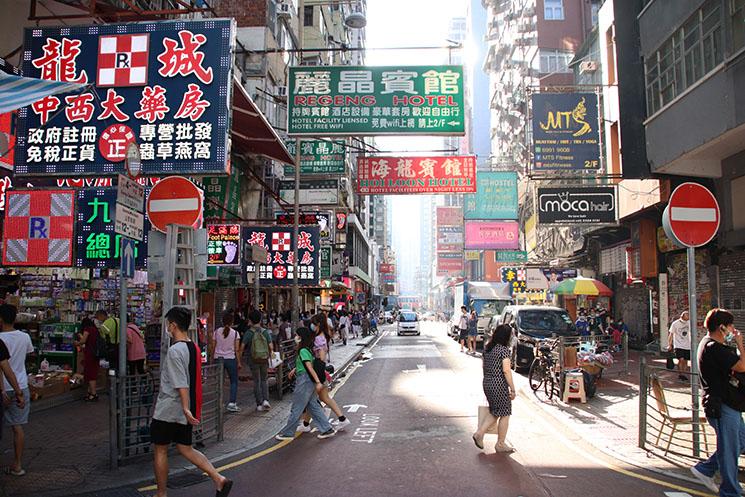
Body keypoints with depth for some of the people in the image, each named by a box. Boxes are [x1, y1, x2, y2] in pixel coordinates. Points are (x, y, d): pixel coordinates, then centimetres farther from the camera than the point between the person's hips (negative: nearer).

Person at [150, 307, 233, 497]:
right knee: (185, 448, 14)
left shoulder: (175, 350, -19)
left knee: (160, 450, 9)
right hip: (184, 411, 8)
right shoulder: (194, 348, 7)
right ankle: (219, 479, 3)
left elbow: (181, 384, -25)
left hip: (167, 411, -8)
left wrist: (186, 409, -27)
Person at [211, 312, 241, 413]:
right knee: (234, 382, 9)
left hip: (218, 359, 2)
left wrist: (211, 359, 12)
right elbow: (237, 350, -4)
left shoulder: (216, 332, 1)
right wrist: (238, 362, 2)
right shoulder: (235, 333, -4)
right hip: (231, 359, -2)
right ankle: (232, 403, 0)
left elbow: (212, 348, 3)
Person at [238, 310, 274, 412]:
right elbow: (271, 347, -4)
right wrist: (271, 357, 8)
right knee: (264, 380, 16)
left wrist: (238, 360, 1)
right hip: (264, 360, 1)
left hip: (253, 360, -1)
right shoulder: (266, 332, -2)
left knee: (256, 382, 8)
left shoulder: (248, 333, -7)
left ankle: (259, 404, 10)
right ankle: (265, 400, 1)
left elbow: (242, 347, -8)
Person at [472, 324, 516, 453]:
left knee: (494, 412, 21)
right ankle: (501, 444, 15)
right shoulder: (504, 349, -15)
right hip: (499, 385, -8)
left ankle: (479, 433, 9)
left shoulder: (487, 348, 9)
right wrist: (513, 389, -14)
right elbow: (506, 370, -19)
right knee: (504, 415, 8)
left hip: (487, 383, 8)